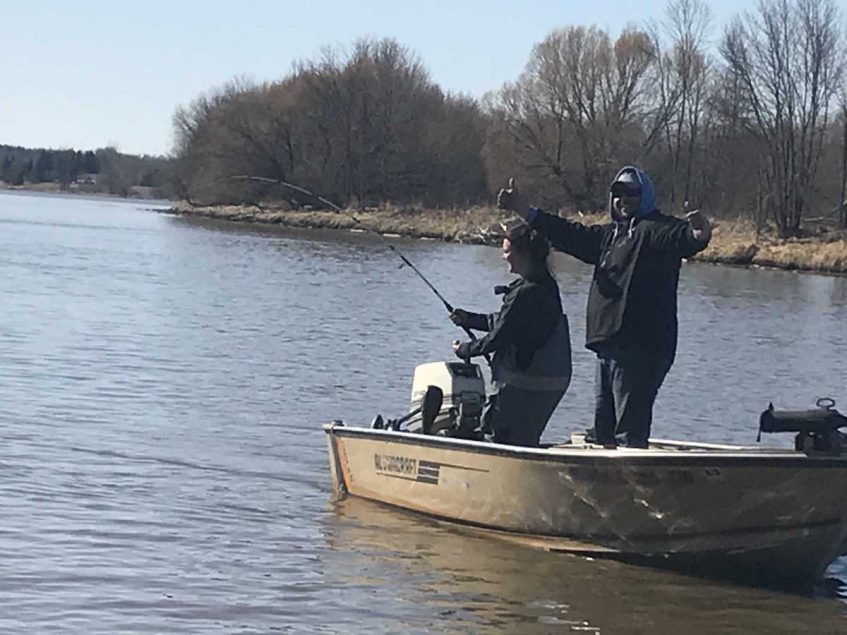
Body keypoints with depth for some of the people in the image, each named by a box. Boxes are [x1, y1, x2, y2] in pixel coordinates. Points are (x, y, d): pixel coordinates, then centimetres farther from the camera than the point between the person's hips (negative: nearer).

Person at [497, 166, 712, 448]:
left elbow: (677, 238, -25)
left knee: (630, 430, -14)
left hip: (642, 348, -10)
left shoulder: (655, 229, -5)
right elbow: (571, 235, 33)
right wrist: (524, 211, 34)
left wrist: (698, 235, -49)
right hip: (609, 347, 10)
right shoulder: (609, 234, 24)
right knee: (603, 429, 14)